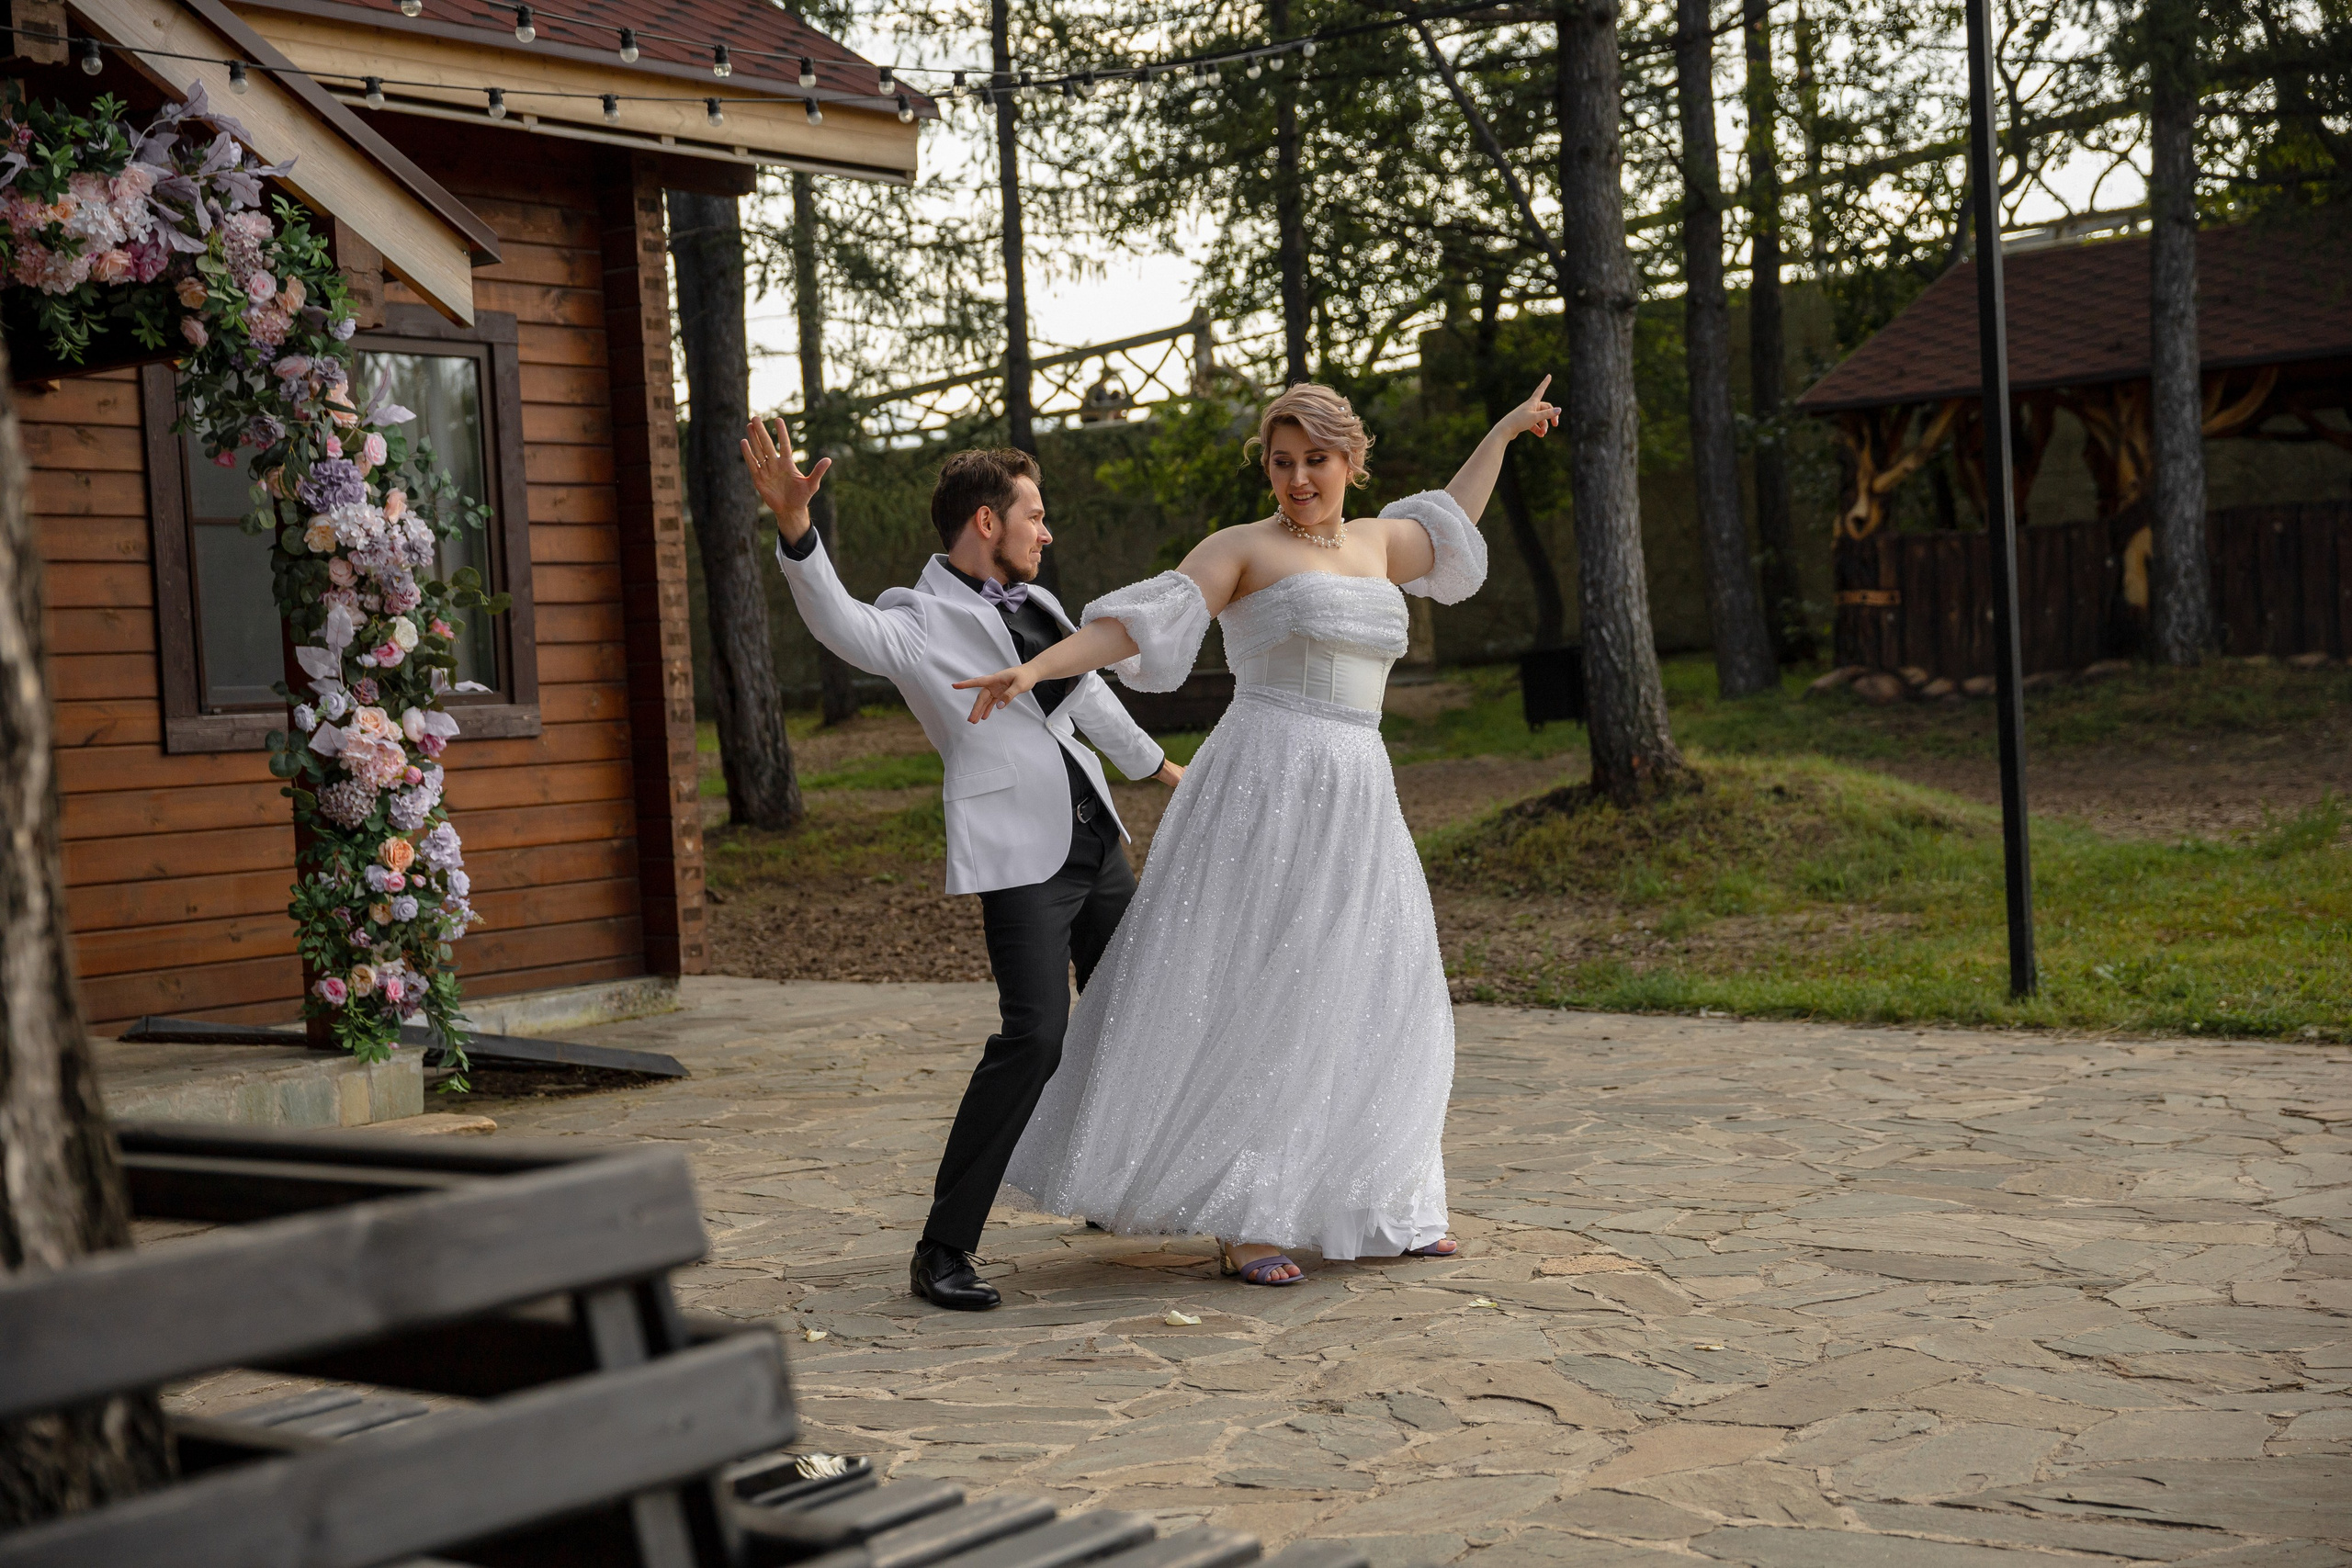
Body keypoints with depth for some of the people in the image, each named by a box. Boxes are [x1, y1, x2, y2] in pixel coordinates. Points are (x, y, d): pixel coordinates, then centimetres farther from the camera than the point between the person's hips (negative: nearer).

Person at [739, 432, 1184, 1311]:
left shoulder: (1036, 604, 14)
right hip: (1020, 854, -8)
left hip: (1096, 841, 8)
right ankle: (944, 1251, -14)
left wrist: (1155, 765, 42)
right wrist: (794, 529, -49)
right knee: (1035, 1036, -19)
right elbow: (840, 624, -31)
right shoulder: (917, 622, -9)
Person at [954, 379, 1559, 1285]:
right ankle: (1241, 1220, 0)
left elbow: (1445, 527, 38)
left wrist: (1502, 433, 45)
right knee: (1246, 997, -7)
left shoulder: (1373, 543, 18)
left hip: (1354, 800, 7)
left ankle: (1359, 1207, 17)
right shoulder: (1243, 549, 0)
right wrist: (1036, 667, -23)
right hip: (1265, 787, -6)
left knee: (1365, 1003, 7)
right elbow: (1140, 624, -9)